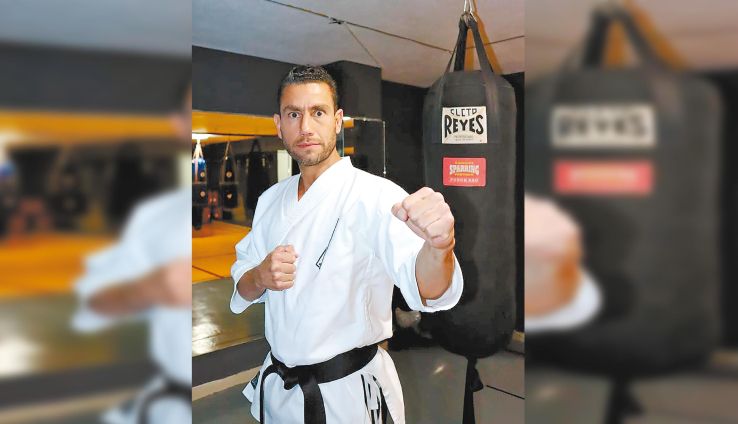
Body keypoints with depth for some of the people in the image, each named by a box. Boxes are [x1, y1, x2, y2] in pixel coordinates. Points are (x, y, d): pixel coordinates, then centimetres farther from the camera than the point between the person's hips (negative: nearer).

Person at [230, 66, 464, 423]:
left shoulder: (374, 196, -20)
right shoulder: (271, 199, 0)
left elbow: (426, 290, -34)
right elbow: (242, 291, 6)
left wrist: (437, 246, -56)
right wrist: (260, 277, -16)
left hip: (348, 394, -5)